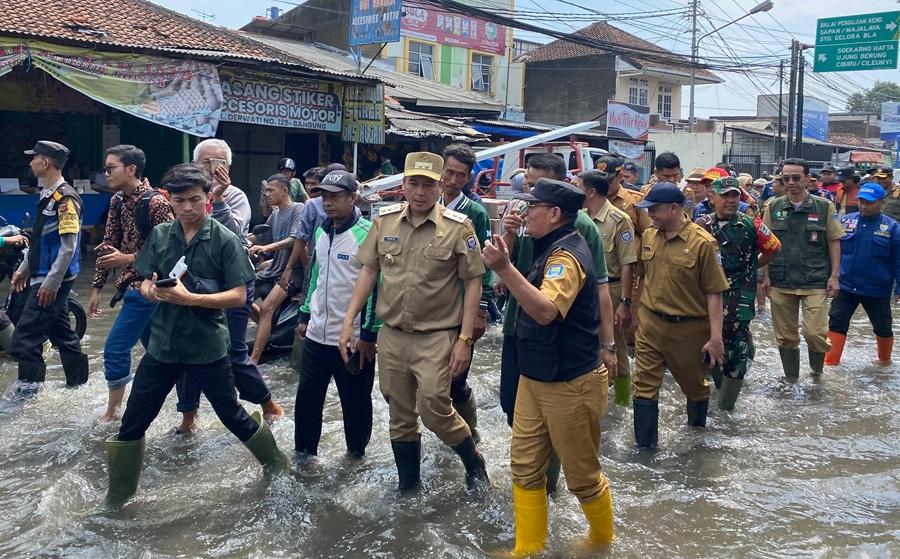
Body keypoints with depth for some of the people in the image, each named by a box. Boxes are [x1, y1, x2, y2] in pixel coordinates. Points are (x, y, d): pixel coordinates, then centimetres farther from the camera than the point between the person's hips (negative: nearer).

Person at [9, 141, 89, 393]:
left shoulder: (65, 197, -18)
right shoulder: (47, 194, 13)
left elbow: (68, 246, -22)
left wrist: (51, 283, -22)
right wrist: (24, 268, 21)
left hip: (53, 280, -10)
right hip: (42, 276, 10)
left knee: (24, 339, -9)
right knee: (60, 330, 16)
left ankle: (27, 390, -3)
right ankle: (78, 380, 25)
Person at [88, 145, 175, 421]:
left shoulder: (156, 202, -18)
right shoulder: (117, 201, 8)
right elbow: (108, 244, 12)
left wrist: (129, 259, -20)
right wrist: (97, 287, 11)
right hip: (133, 285, 9)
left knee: (115, 348, -5)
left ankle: (112, 413, 10)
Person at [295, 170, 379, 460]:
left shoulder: (367, 234, -14)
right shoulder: (321, 231, 9)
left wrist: (369, 334, -15)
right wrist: (305, 316, 19)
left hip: (353, 339, -6)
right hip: (317, 335, 6)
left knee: (355, 400, 10)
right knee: (307, 395, 13)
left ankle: (356, 451, 30)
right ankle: (304, 451, 29)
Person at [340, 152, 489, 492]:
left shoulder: (458, 227, -9)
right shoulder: (385, 221, 3)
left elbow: (473, 283, -7)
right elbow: (368, 271, 9)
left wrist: (465, 339, -11)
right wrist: (349, 321, 3)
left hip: (436, 337, -4)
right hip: (391, 336, 4)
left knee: (434, 410, -7)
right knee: (400, 417, 13)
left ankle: (474, 463, 21)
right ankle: (407, 484, 32)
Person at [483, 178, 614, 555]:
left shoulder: (566, 255, -21)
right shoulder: (552, 248, 11)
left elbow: (546, 311, -38)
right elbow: (525, 296, 19)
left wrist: (504, 268, -44)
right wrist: (505, 265, 9)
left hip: (568, 385, -9)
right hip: (534, 377, 10)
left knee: (581, 473, 9)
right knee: (525, 466, 11)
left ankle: (602, 541, 31)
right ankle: (527, 549, 23)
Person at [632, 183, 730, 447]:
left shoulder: (702, 243, -16)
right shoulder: (648, 236, 1)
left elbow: (714, 293, -14)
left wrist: (716, 337, -16)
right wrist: (638, 310, 18)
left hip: (688, 328, -3)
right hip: (650, 324, 4)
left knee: (695, 385, 18)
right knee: (644, 386, 2)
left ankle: (698, 432, 44)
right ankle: (645, 445, 12)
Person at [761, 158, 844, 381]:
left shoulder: (824, 207, 0)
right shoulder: (774, 207, 3)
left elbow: (834, 242, 3)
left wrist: (834, 276, -3)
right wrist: (766, 275, 3)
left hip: (815, 282, -2)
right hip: (781, 283, 2)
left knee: (815, 332, -9)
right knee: (785, 336, 9)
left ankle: (817, 368, 21)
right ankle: (791, 378, 27)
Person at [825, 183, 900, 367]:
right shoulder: (845, 221, -3)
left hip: (877, 290, 0)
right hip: (846, 286, 1)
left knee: (882, 327, 15)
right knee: (836, 323, 0)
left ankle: (885, 360, 36)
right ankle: (831, 361, 7)